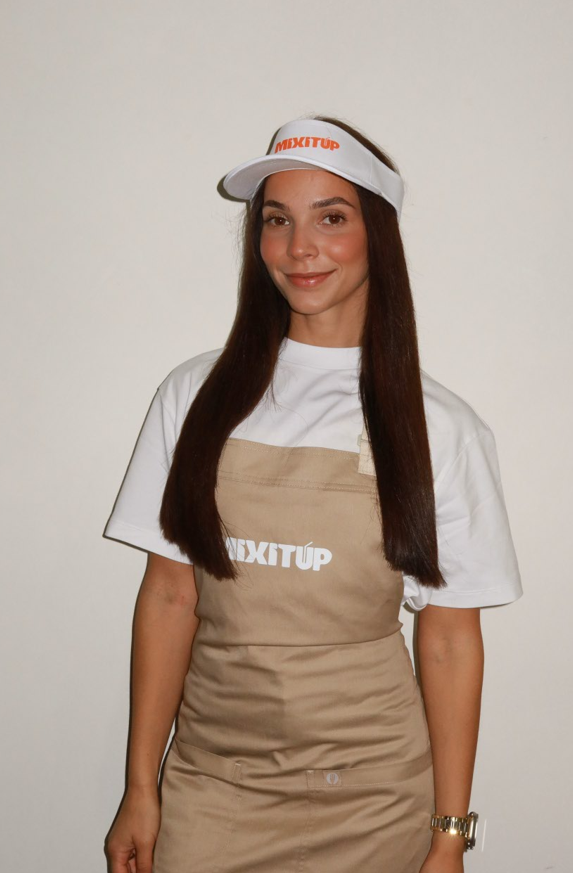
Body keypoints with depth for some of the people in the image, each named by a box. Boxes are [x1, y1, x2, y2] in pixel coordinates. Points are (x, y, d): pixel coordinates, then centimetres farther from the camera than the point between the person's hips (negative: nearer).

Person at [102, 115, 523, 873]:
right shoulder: (196, 396, -1)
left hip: (370, 801, -1)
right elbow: (168, 597, 0)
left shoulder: (438, 428, -6)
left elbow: (450, 641, -4)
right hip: (210, 782, 1)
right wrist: (141, 787, 0)